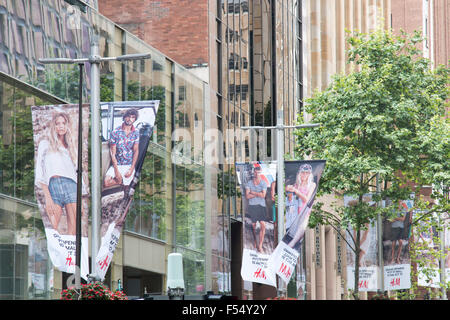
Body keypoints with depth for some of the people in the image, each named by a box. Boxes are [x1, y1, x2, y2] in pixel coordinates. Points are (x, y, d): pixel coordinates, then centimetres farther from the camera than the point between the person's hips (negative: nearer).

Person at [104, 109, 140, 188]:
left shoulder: (136, 132, 2)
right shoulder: (115, 132, -4)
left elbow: (136, 151, 2)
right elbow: (113, 153, -5)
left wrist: (131, 169, -10)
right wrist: (116, 171, -14)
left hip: (129, 165, 0)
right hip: (116, 164, 0)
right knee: (106, 182, -24)